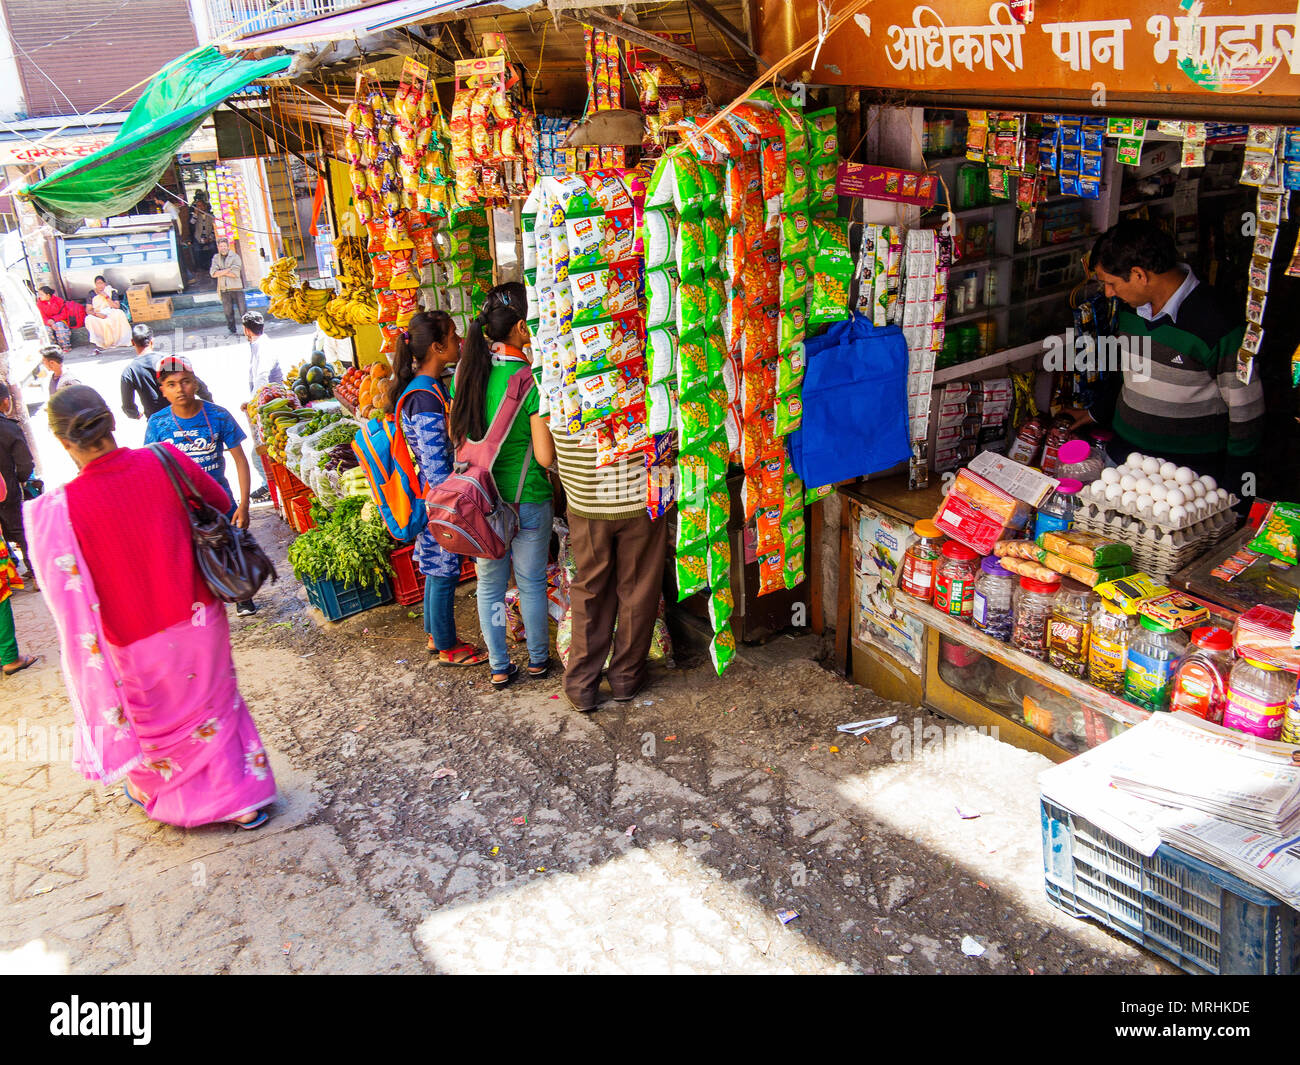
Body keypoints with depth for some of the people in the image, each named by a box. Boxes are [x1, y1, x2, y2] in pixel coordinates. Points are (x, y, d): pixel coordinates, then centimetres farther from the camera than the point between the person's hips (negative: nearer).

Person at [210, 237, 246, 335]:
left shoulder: (235, 257, 0)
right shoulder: (216, 258, 11)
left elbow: (235, 273, -12)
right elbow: (213, 273, -3)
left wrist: (221, 272, -5)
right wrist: (228, 270, -10)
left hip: (236, 288, -3)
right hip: (224, 290, 3)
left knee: (242, 310, -5)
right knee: (228, 311, 4)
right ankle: (232, 330, 10)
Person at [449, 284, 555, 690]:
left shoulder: (467, 368, -3)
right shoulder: (530, 379, -19)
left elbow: (456, 435, 7)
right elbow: (545, 456, -18)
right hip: (527, 497, -4)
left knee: (489, 583, 15)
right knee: (531, 581, 14)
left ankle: (499, 667, 25)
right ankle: (538, 659, 30)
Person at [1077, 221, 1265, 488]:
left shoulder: (1218, 326, -19)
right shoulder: (1130, 308, 3)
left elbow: (1247, 416, -12)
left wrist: (1220, 488, -9)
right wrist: (1095, 412, 31)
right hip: (1124, 456, 6)